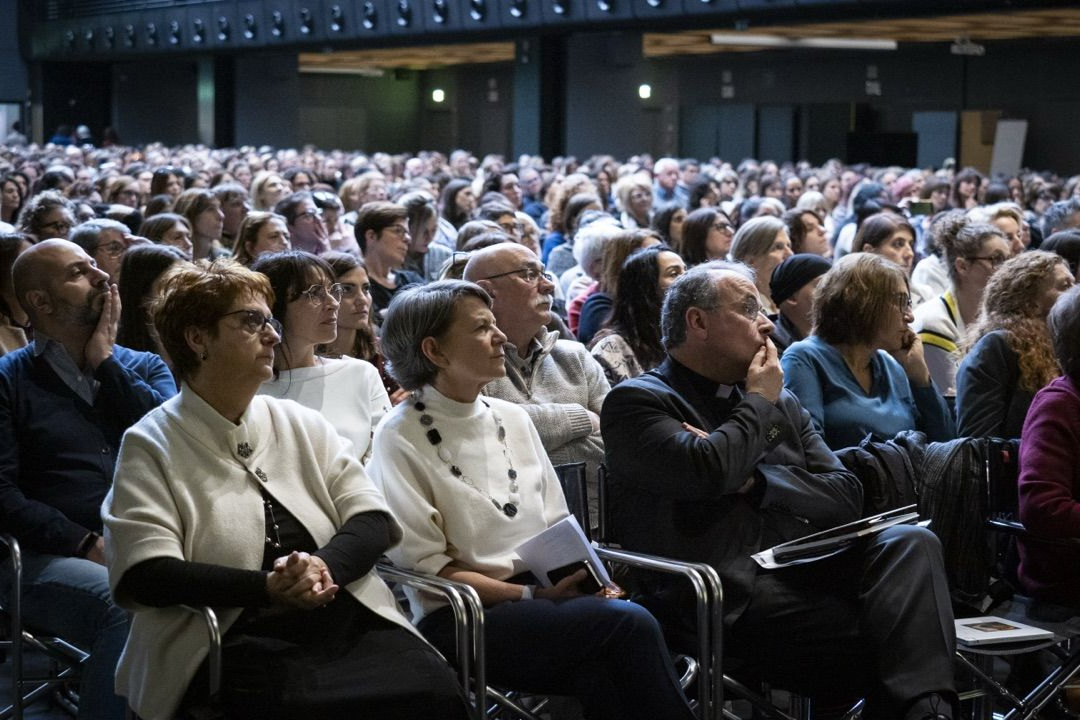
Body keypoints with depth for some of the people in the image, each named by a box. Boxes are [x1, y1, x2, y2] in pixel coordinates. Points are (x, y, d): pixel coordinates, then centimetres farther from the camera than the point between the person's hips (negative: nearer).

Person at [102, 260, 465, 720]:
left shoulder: (302, 424, 18)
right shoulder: (151, 446, 4)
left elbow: (373, 520, 10)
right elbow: (146, 574, -9)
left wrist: (321, 566, -13)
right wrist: (270, 587, -20)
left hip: (347, 618, 5)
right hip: (238, 638, -4)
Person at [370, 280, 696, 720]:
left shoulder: (512, 418, 13)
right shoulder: (401, 439, -5)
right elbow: (426, 567, -8)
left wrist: (588, 579, -6)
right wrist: (531, 595, -15)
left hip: (544, 596, 5)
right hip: (458, 619, -5)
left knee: (605, 675, -29)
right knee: (628, 625, -26)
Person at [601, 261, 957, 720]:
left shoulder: (781, 402, 24)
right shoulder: (636, 402, 4)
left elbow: (846, 499, 13)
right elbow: (707, 472, -16)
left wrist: (753, 479, -3)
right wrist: (759, 403, 2)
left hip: (807, 567, 6)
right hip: (737, 594, -6)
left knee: (910, 542, -24)